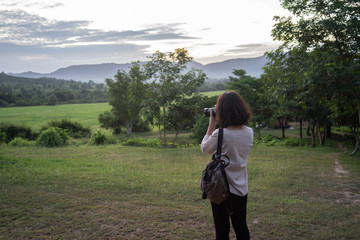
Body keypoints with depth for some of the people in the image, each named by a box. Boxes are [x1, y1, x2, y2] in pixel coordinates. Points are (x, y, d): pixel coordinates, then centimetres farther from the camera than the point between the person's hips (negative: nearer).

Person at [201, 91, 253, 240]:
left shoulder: (220, 134, -22)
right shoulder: (249, 133, -5)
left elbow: (204, 149, -4)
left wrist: (211, 125, -2)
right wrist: (218, 126, 7)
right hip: (241, 189, 5)